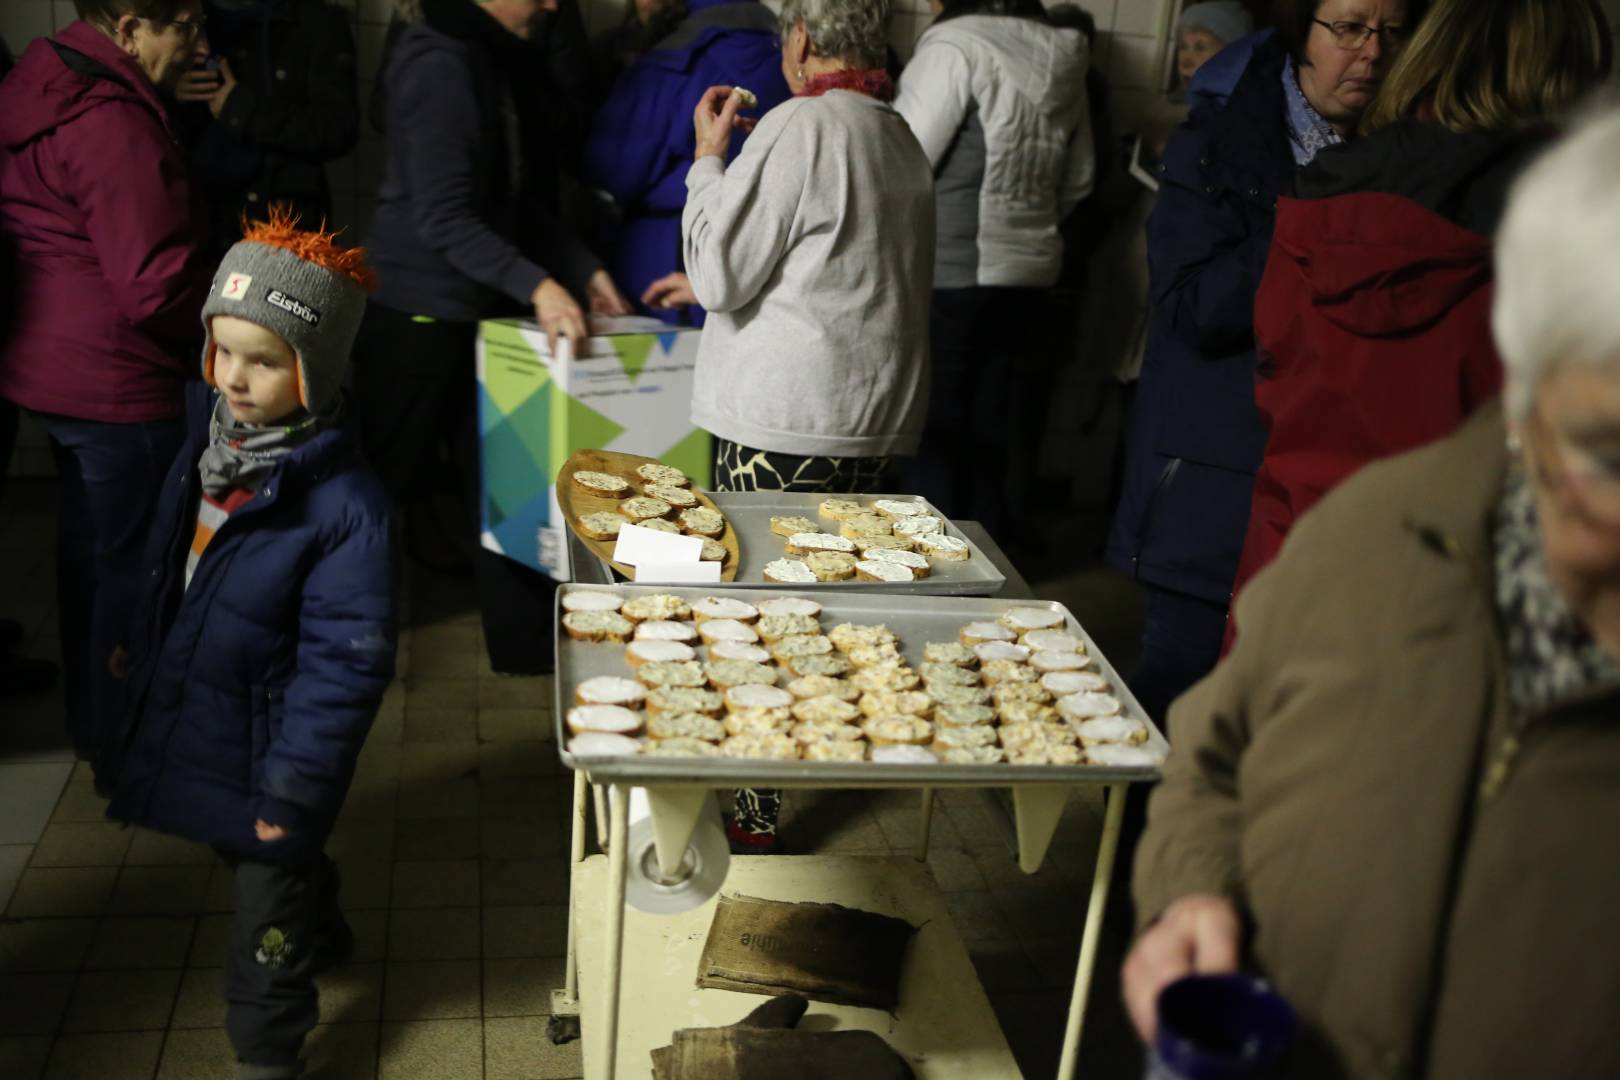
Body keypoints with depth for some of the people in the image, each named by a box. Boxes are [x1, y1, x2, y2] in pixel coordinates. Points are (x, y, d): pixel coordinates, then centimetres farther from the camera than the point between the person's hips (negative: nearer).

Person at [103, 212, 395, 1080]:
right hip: (191, 717, 8)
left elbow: (345, 659, -26)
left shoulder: (343, 503, -29)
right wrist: (143, 654, 21)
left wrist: (296, 783, -22)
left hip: (267, 742, -8)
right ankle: (321, 937, 58)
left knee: (268, 903, 12)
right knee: (243, 852, 30)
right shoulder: (208, 444, -6)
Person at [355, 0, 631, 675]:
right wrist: (537, 286, -29)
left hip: (480, 312, 9)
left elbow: (521, 198, 14)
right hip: (419, 314, -9)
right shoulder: (441, 65, -17)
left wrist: (585, 271, 6)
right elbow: (443, 217, -23)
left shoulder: (496, 61, 11)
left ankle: (525, 644, 20)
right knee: (382, 484, 3)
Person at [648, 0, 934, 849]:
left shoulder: (800, 126, -12)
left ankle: (758, 811, 6)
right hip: (877, 417, 8)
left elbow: (721, 275, -9)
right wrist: (711, 282, 30)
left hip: (784, 422, -8)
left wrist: (708, 158, 3)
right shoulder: (902, 139, 13)